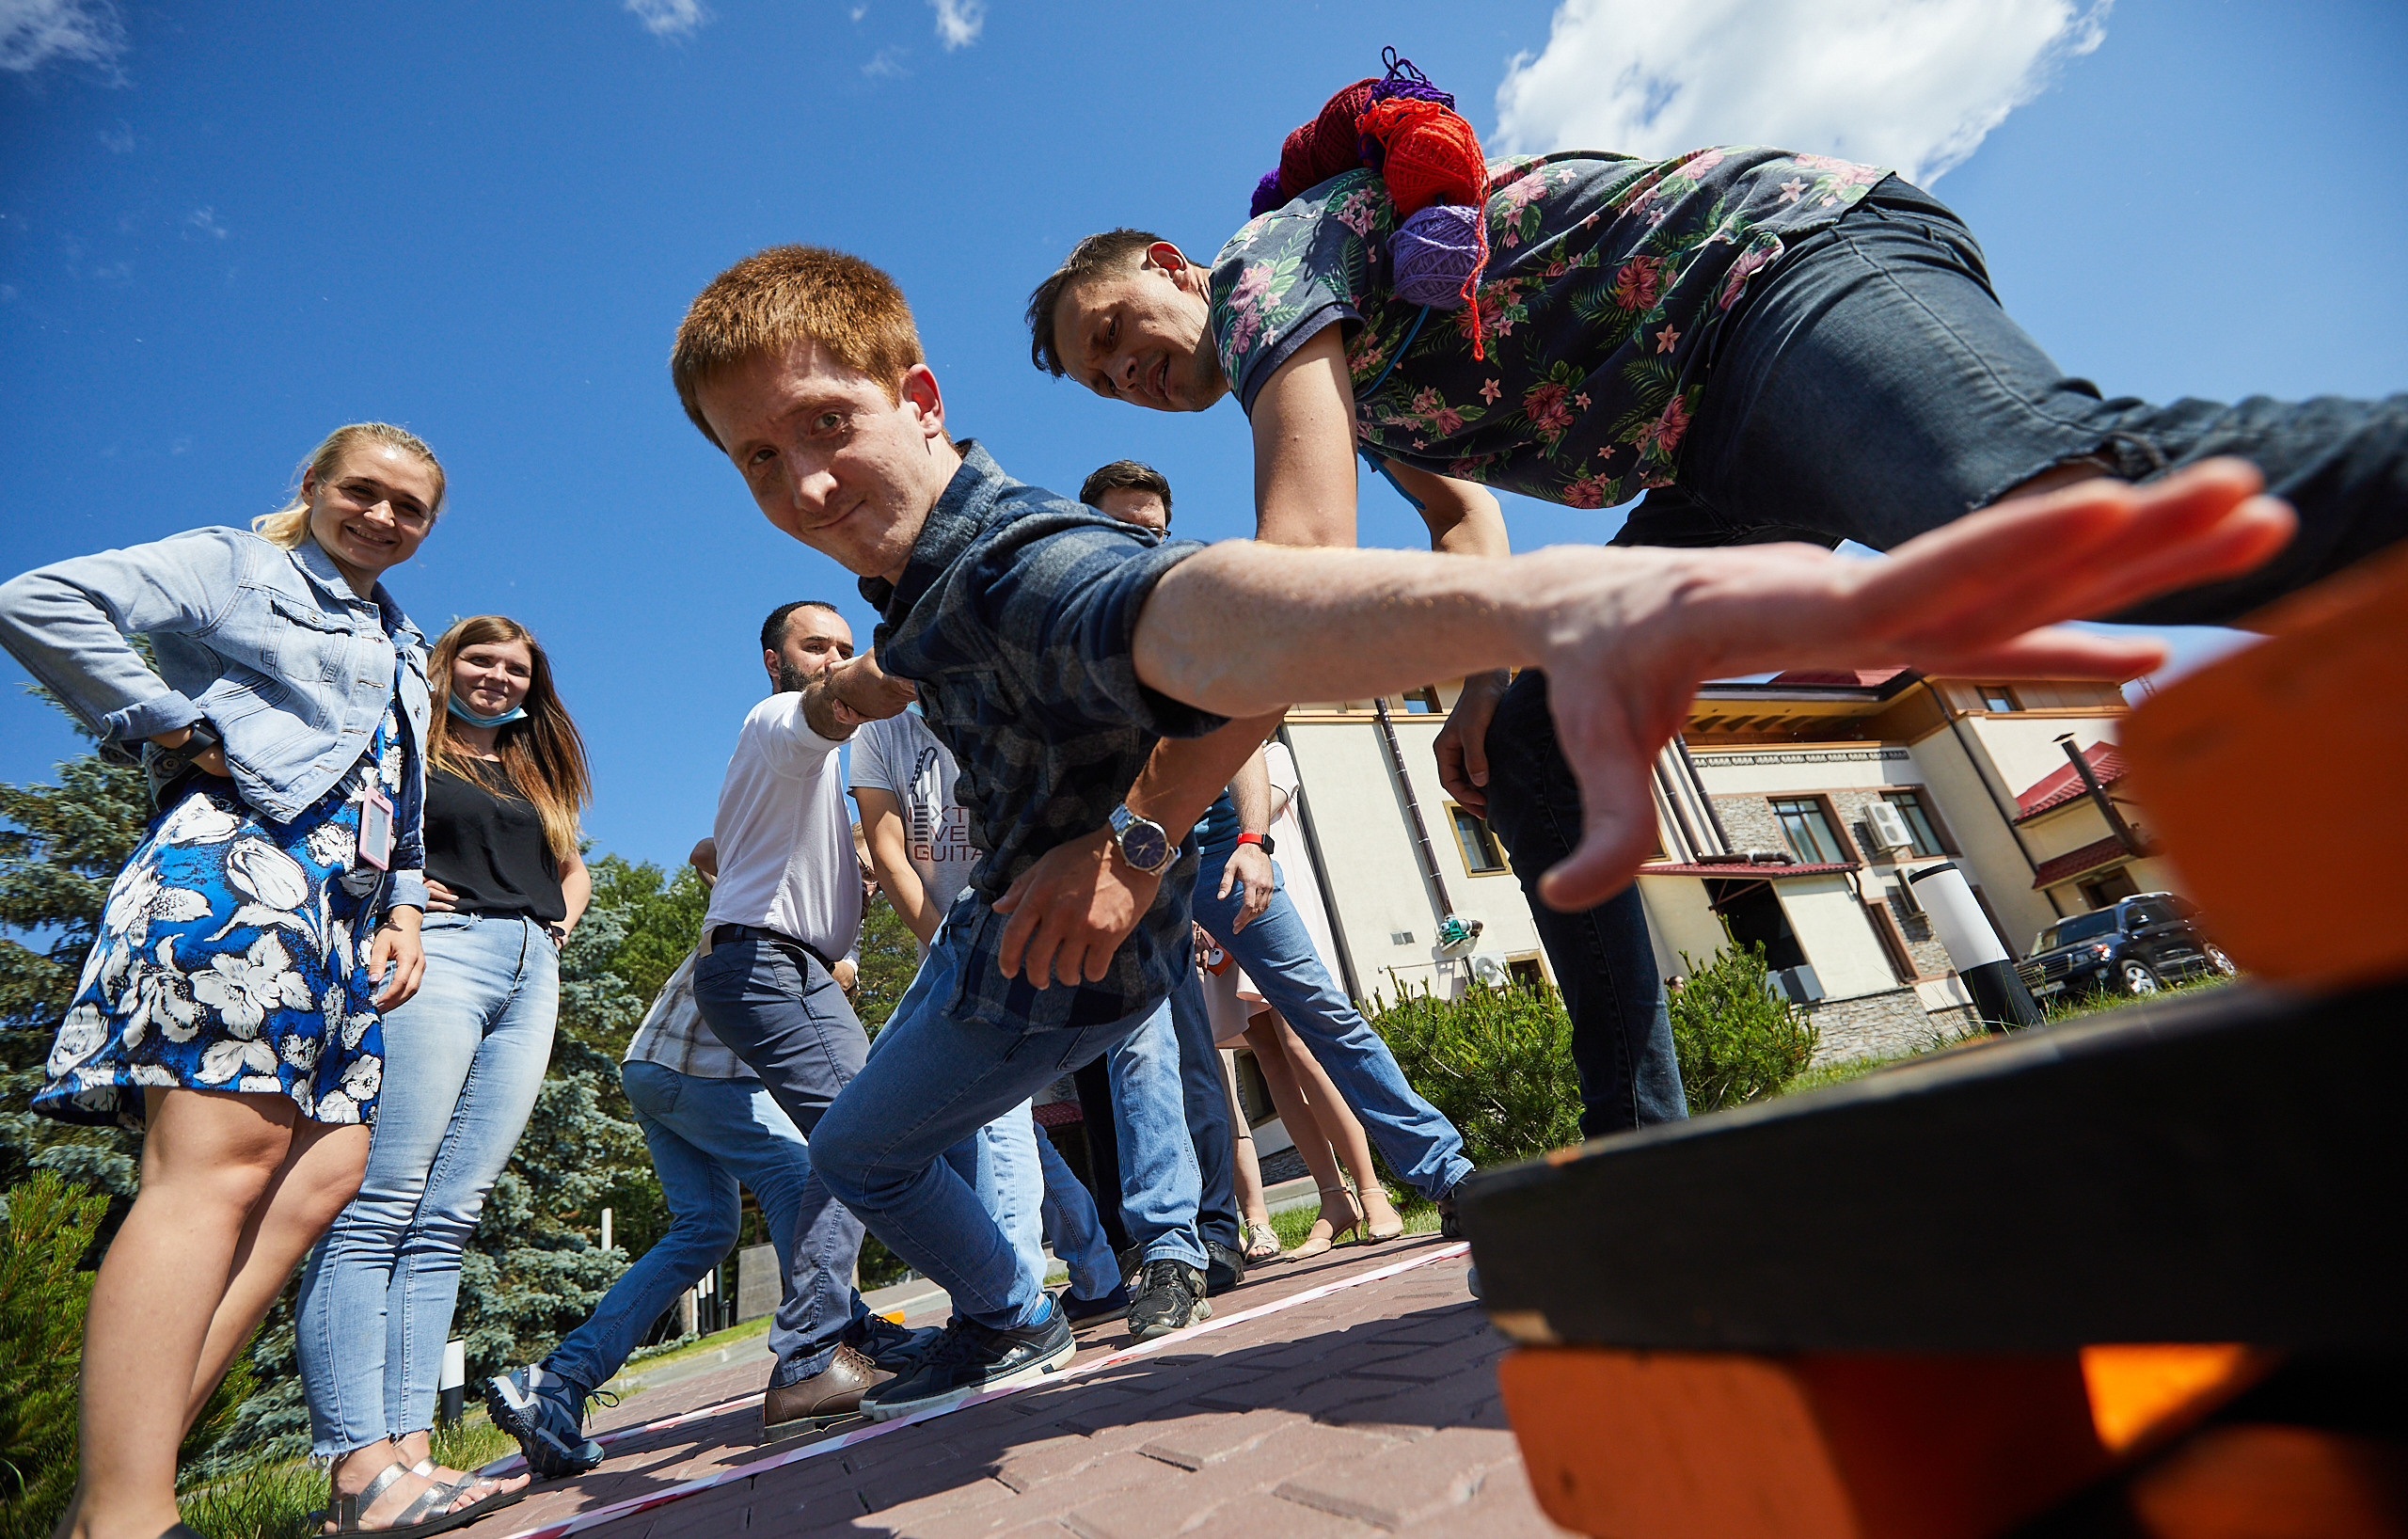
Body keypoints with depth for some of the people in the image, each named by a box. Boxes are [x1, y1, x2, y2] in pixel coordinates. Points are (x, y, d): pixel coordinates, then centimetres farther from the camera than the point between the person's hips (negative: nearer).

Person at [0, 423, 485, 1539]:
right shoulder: (239, 564, 12)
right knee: (221, 1158, -19)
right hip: (239, 858, -8)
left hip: (345, 905, 8)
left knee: (323, 1169, -3)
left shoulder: (404, 649, 31)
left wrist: (404, 910, 17)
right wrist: (178, 727, -4)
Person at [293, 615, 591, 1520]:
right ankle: (356, 1456, -10)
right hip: (439, 946, -5)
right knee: (379, 1206, -11)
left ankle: (409, 1445, 2)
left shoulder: (538, 775, 29)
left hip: (531, 972, 6)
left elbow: (572, 867, 37)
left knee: (448, 1218, 1)